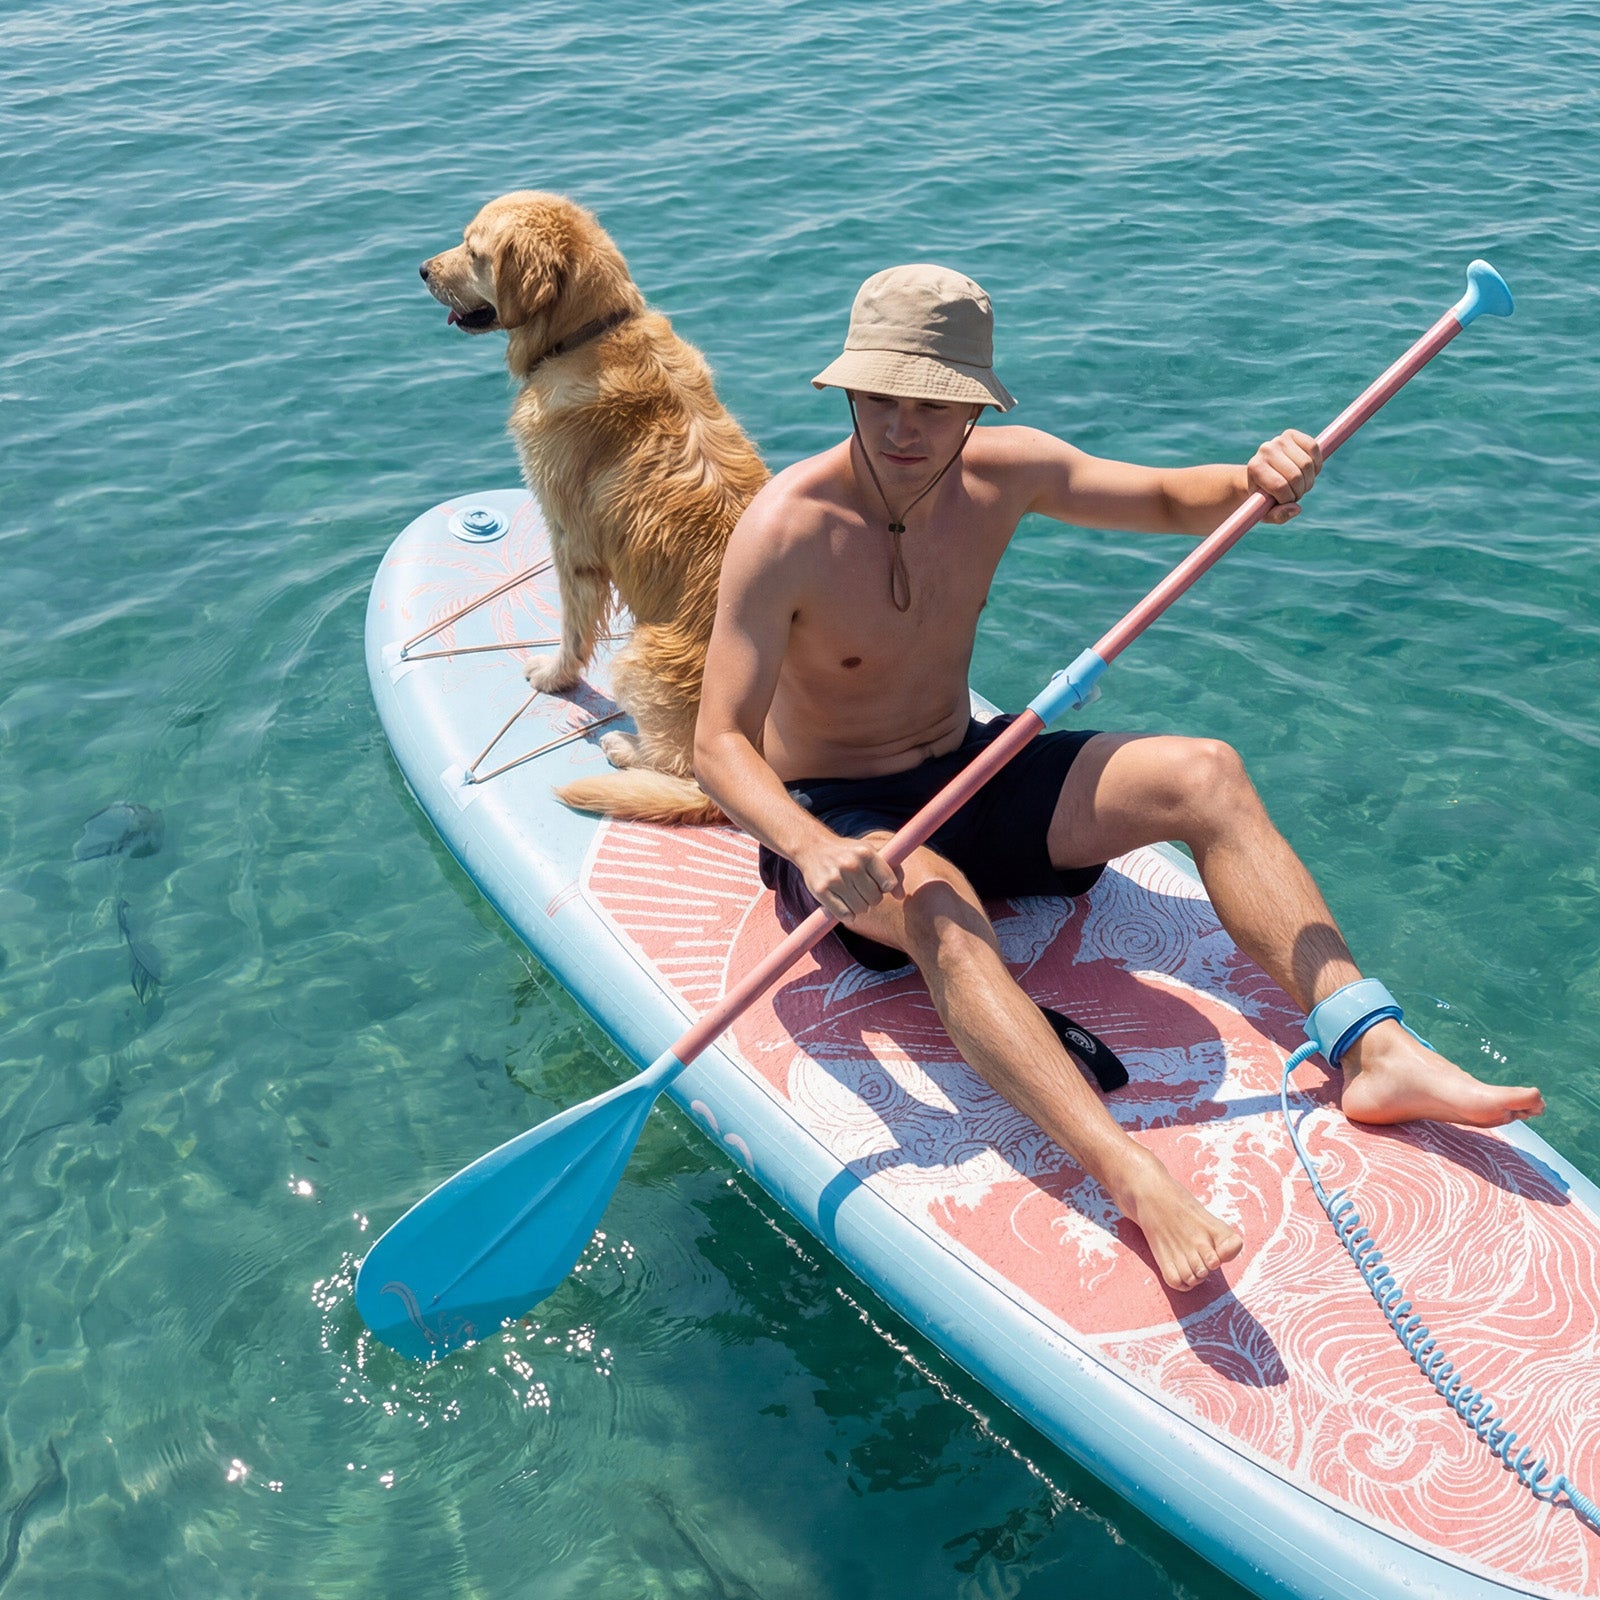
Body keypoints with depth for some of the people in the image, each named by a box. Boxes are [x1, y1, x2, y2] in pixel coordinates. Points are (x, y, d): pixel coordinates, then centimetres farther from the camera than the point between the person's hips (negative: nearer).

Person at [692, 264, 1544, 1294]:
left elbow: (1166, 501, 6)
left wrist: (1255, 482, -18)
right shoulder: (787, 528, -21)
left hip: (968, 775, 5)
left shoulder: (1003, 472, -6)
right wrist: (813, 849, -44)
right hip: (835, 816, -5)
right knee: (936, 905, -39)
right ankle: (1135, 1179, -54)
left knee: (1204, 774, -15)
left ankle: (1371, 1050, -23)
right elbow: (720, 744, -25)